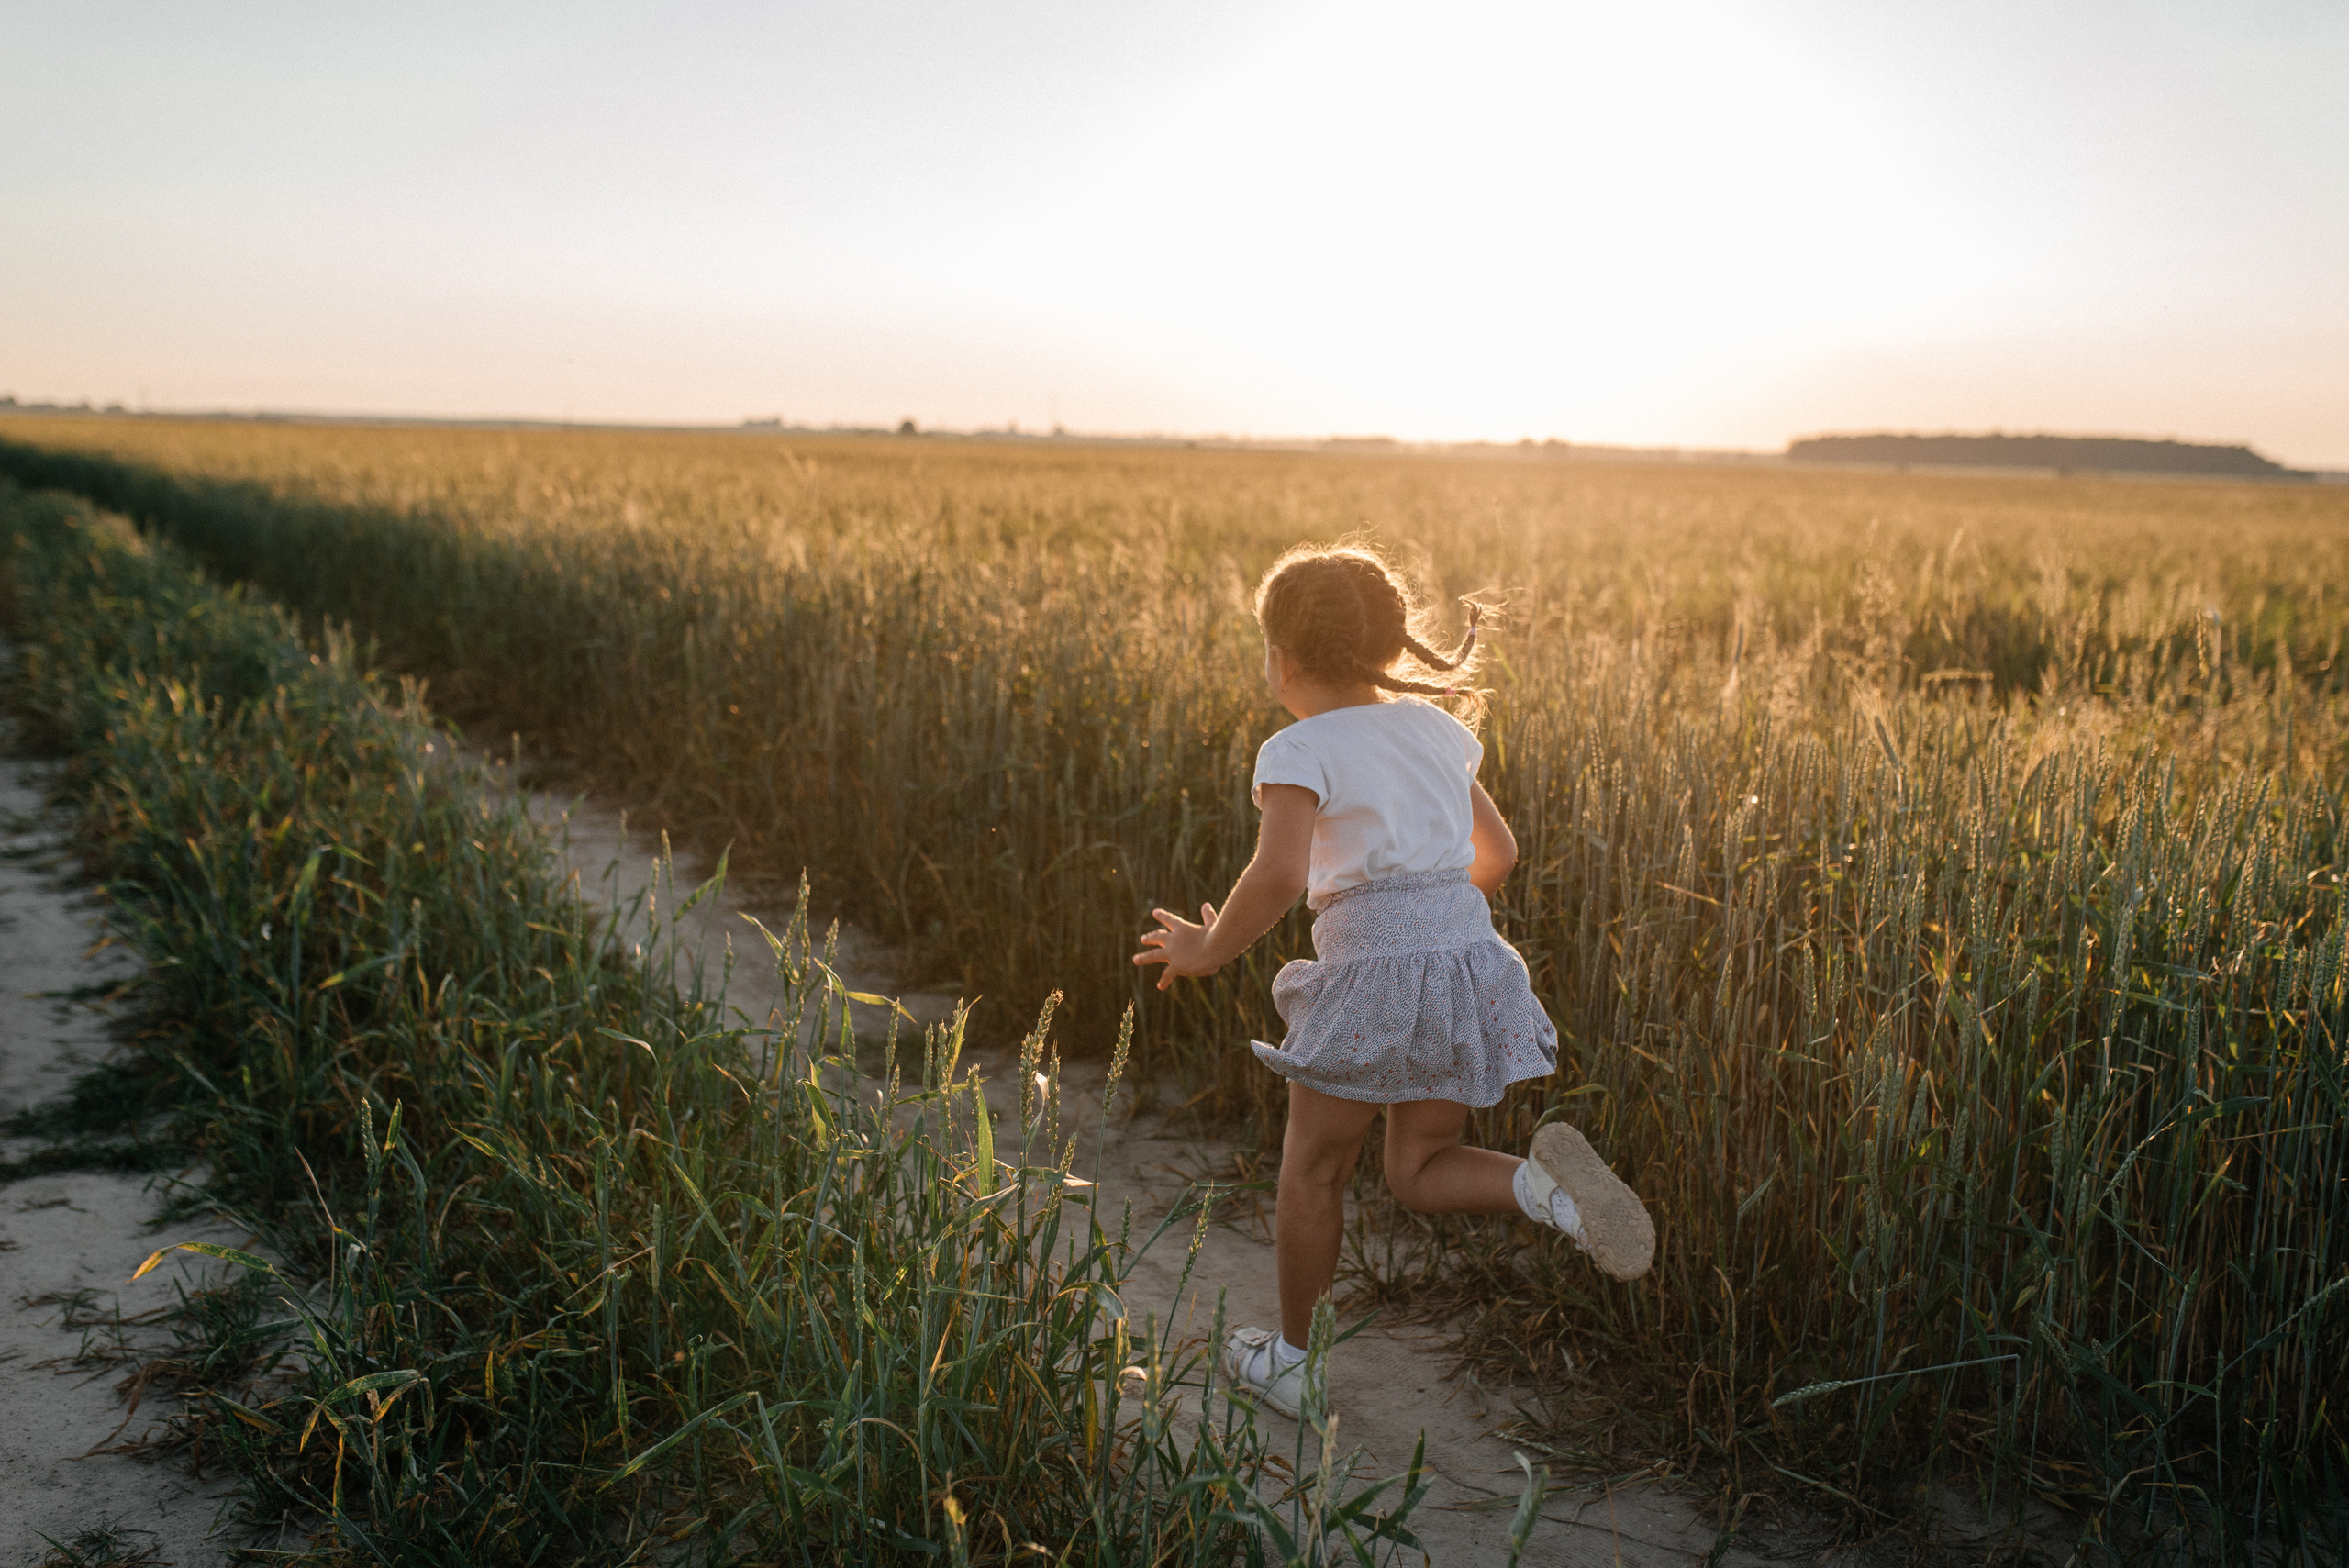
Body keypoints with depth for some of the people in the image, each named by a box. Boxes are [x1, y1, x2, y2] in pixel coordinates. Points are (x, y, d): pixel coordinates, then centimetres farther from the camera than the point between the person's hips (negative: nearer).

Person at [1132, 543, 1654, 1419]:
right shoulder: (1435, 729, 13)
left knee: (1312, 1167, 13)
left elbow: (1278, 875, -24)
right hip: (1474, 958, 6)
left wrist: (1211, 950, -9)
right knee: (1418, 1172, 18)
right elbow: (1497, 852, 21)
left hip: (1373, 969, -6)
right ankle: (1545, 1184, -11)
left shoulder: (1300, 751, -8)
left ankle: (1289, 1360, 27)